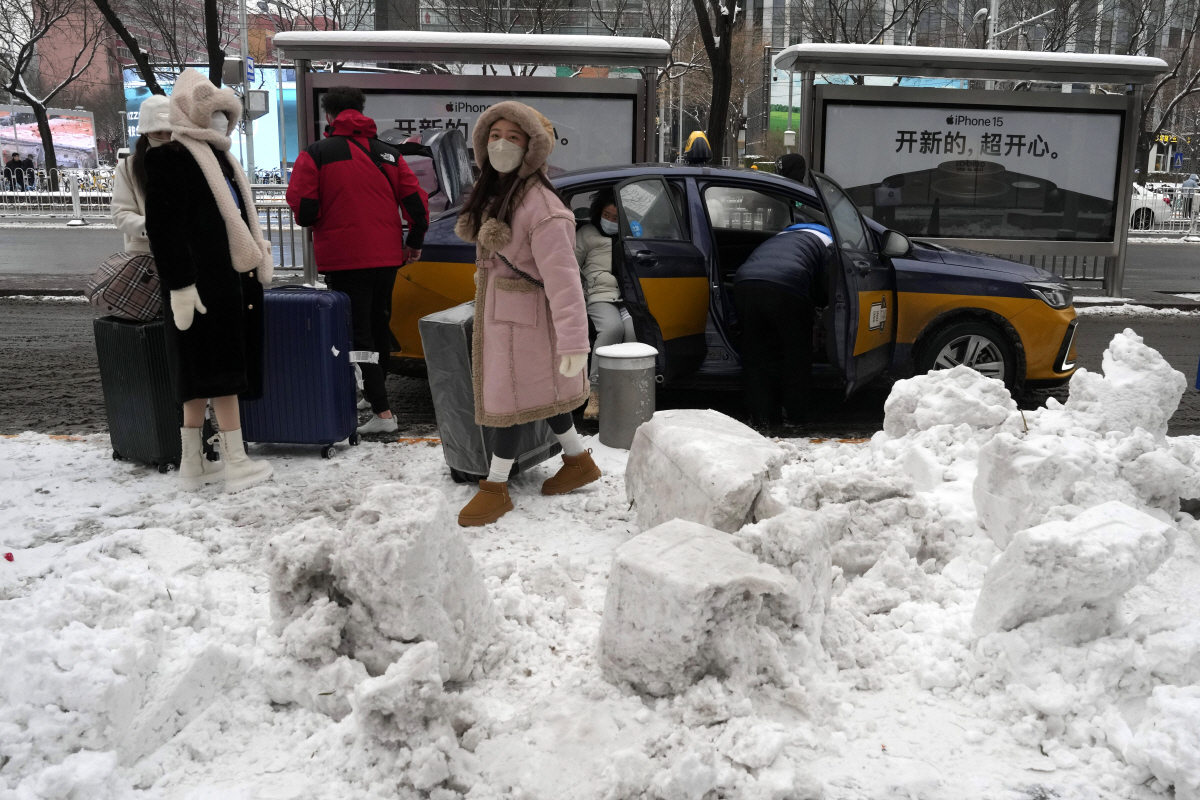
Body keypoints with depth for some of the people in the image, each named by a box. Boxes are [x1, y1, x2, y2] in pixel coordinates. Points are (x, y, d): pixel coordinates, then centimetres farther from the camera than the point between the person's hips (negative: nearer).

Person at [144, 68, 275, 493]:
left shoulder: (218, 156, 22)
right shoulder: (168, 158, -6)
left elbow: (237, 217, 26)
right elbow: (162, 226, -14)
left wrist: (258, 261, 18)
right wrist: (180, 285, -20)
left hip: (229, 279, 9)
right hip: (202, 283, -9)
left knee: (202, 377, 10)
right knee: (221, 369, -7)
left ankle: (193, 464, 17)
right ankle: (236, 462, -2)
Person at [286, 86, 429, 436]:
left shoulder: (315, 154, -4)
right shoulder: (388, 153, 9)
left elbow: (302, 208, -10)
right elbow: (416, 200, 6)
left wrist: (315, 222, 13)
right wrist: (415, 241, 18)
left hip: (344, 259, -5)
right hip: (387, 257, 5)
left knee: (357, 333, -2)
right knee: (379, 328, 19)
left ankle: (382, 411, -8)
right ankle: (377, 393, 32)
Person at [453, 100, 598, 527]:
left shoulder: (541, 205, -22)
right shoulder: (491, 192, 7)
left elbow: (562, 279, -26)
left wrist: (573, 342, -28)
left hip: (522, 317, -9)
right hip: (494, 312, 9)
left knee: (508, 397, 1)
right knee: (539, 392, 18)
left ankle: (495, 488, 16)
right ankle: (579, 461, 34)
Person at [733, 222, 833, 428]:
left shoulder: (780, 236, 42)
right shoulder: (828, 242, 25)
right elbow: (823, 292, 19)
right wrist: (811, 311, 39)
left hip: (744, 282, 5)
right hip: (787, 287, -5)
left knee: (755, 356, 16)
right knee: (796, 355, 13)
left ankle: (761, 415, 17)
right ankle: (795, 416, 19)